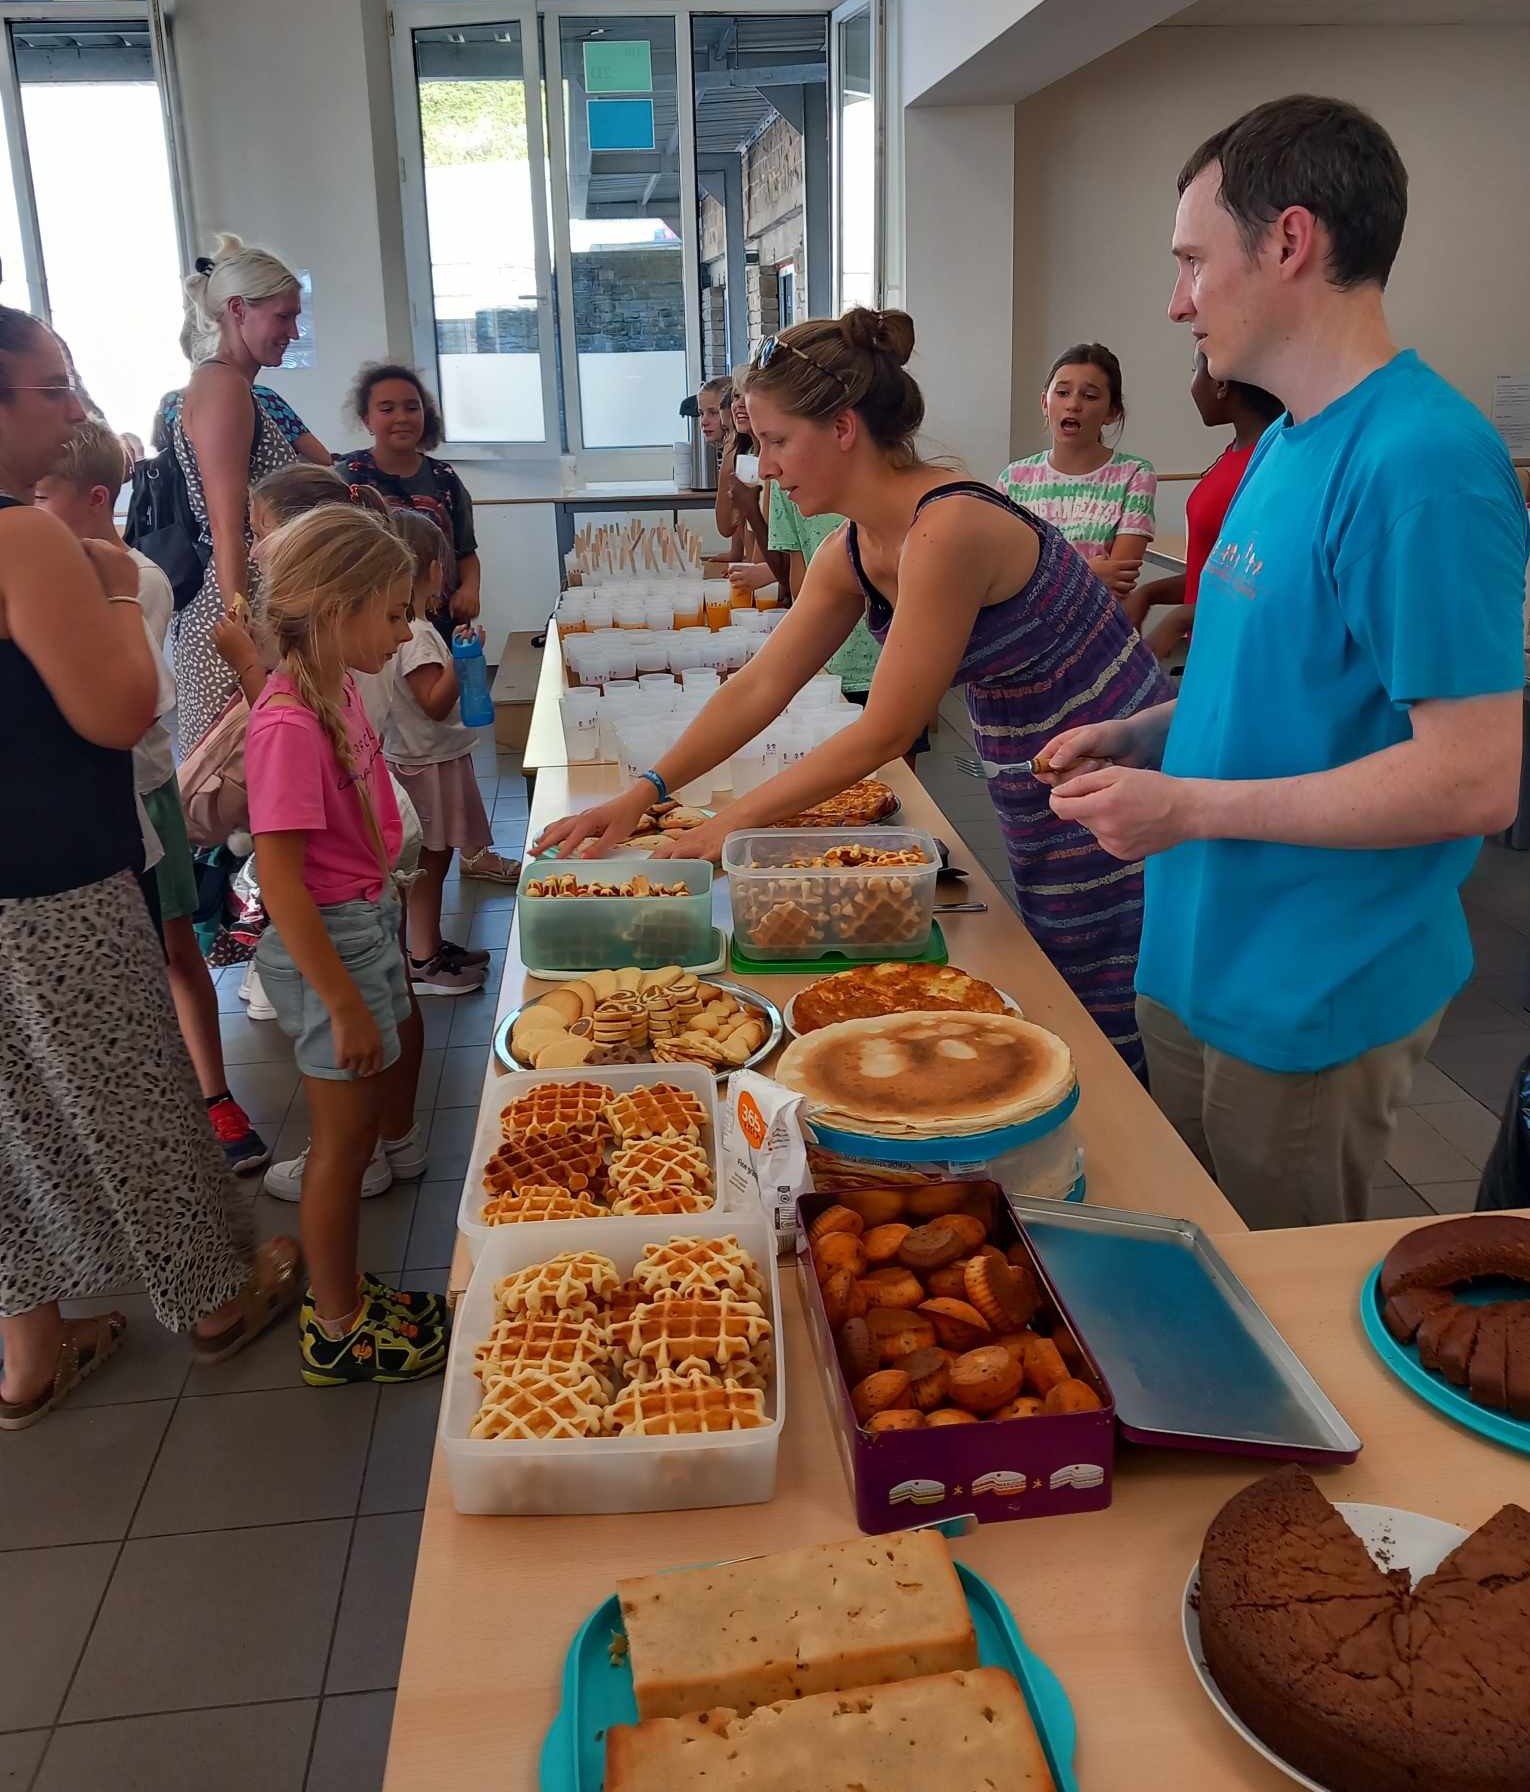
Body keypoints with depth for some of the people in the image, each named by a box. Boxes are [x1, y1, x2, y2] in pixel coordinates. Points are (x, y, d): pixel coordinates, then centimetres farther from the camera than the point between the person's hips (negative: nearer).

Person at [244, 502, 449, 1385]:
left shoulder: (337, 690, 2)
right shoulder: (290, 726, -25)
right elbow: (281, 884, -24)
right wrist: (344, 1004, -20)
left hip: (367, 919, 9)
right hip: (329, 940, -9)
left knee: (357, 1129, 20)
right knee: (343, 1141, 6)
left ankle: (345, 1295, 37)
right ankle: (337, 1331, 25)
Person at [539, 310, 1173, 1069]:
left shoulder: (947, 531, -27)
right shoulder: (852, 554, 1)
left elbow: (884, 734, -24)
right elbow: (762, 685, 5)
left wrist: (730, 823, -17)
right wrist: (642, 794, 0)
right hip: (1040, 807, 9)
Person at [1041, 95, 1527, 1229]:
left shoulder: (1420, 464, -22)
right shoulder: (1286, 446, 8)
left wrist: (1191, 807, -21)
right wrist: (1146, 735, 4)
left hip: (1311, 1006, -8)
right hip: (1201, 963, 9)